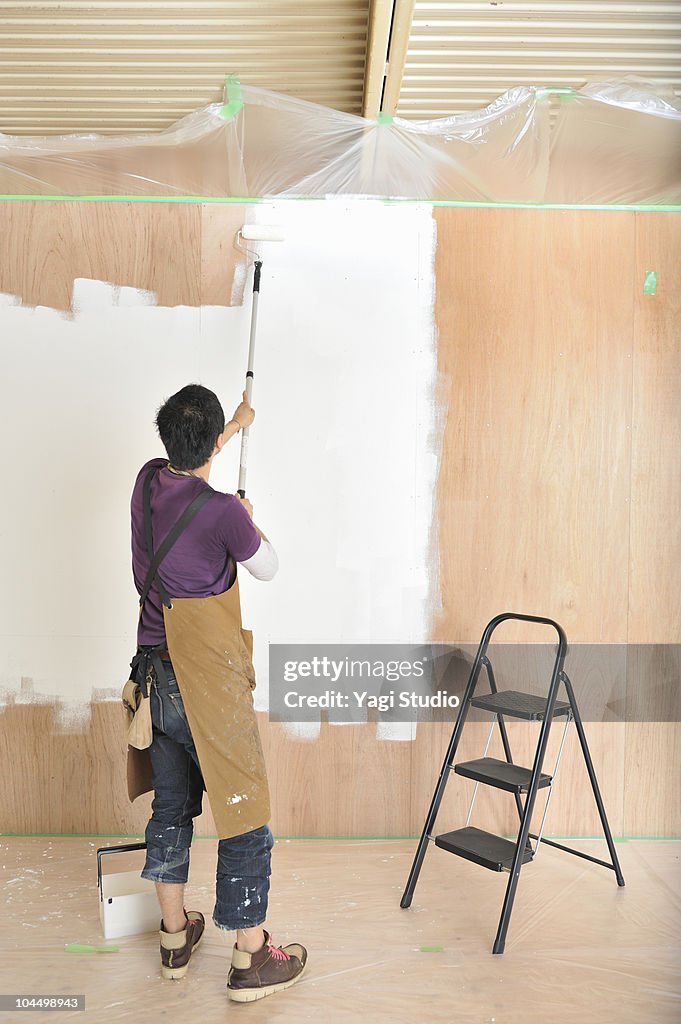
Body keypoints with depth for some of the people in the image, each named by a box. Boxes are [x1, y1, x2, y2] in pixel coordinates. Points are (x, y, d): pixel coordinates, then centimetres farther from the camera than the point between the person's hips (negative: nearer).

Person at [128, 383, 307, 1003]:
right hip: (208, 685, -8)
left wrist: (236, 425, 39)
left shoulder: (147, 481, 0)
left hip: (155, 677, 8)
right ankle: (251, 960, 18)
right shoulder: (222, 510, -21)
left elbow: (187, 466, 25)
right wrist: (247, 518, 16)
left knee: (171, 806, 20)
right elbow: (268, 569, -2)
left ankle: (175, 938, 34)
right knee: (243, 816, 5)